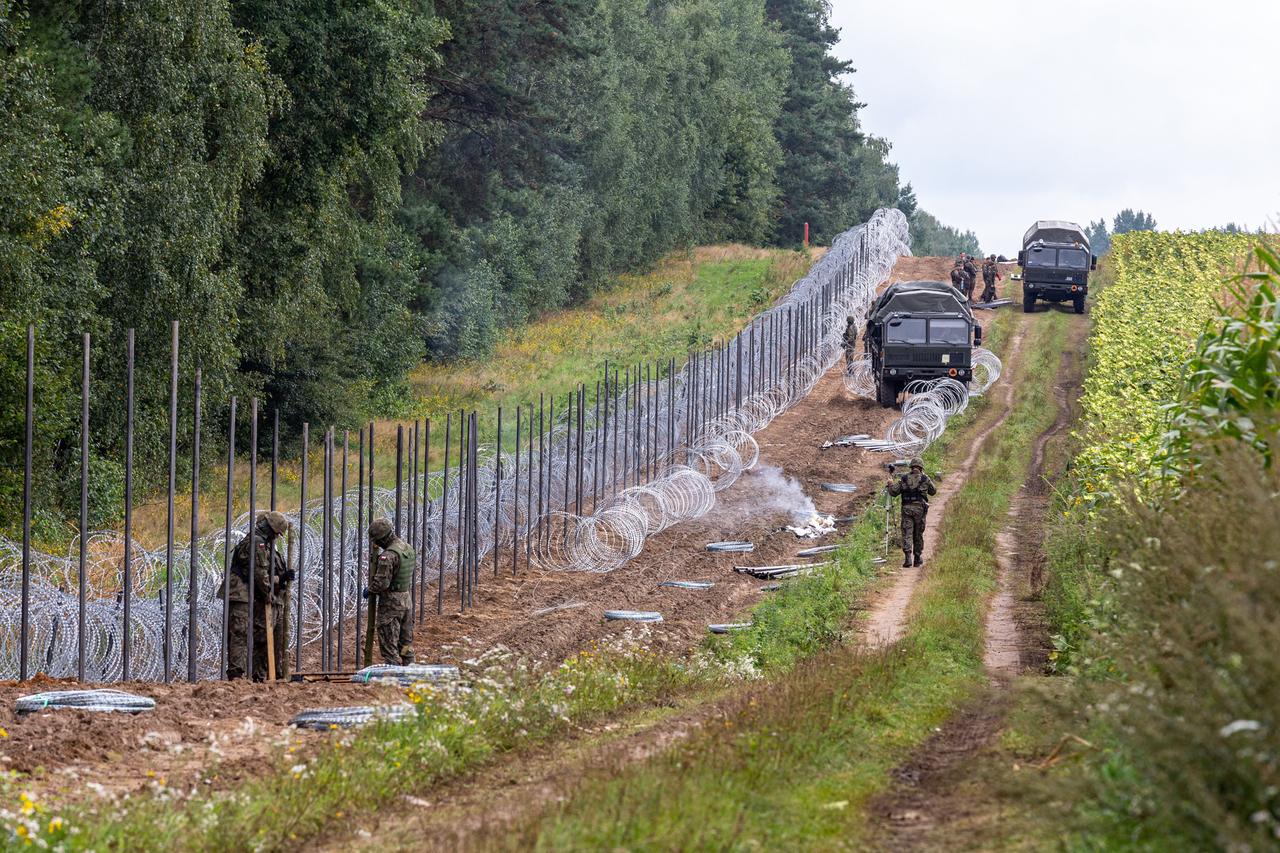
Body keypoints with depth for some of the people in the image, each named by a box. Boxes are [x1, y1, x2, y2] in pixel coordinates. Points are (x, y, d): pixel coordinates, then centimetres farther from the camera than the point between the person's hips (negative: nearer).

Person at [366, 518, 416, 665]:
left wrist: (369, 591, -5)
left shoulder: (388, 555, -23)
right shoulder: (407, 548, 6)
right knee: (405, 644, 16)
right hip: (407, 600, 9)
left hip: (391, 603, -9)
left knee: (389, 646, -2)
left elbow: (381, 583, -24)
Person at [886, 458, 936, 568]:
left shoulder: (904, 479, 2)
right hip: (920, 508, 0)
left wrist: (891, 484, 23)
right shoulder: (925, 478, 0)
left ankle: (907, 558, -18)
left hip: (907, 509, 0)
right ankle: (918, 558, 20)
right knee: (918, 534, 13)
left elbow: (893, 492, 3)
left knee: (907, 534, -3)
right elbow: (933, 491, 13)